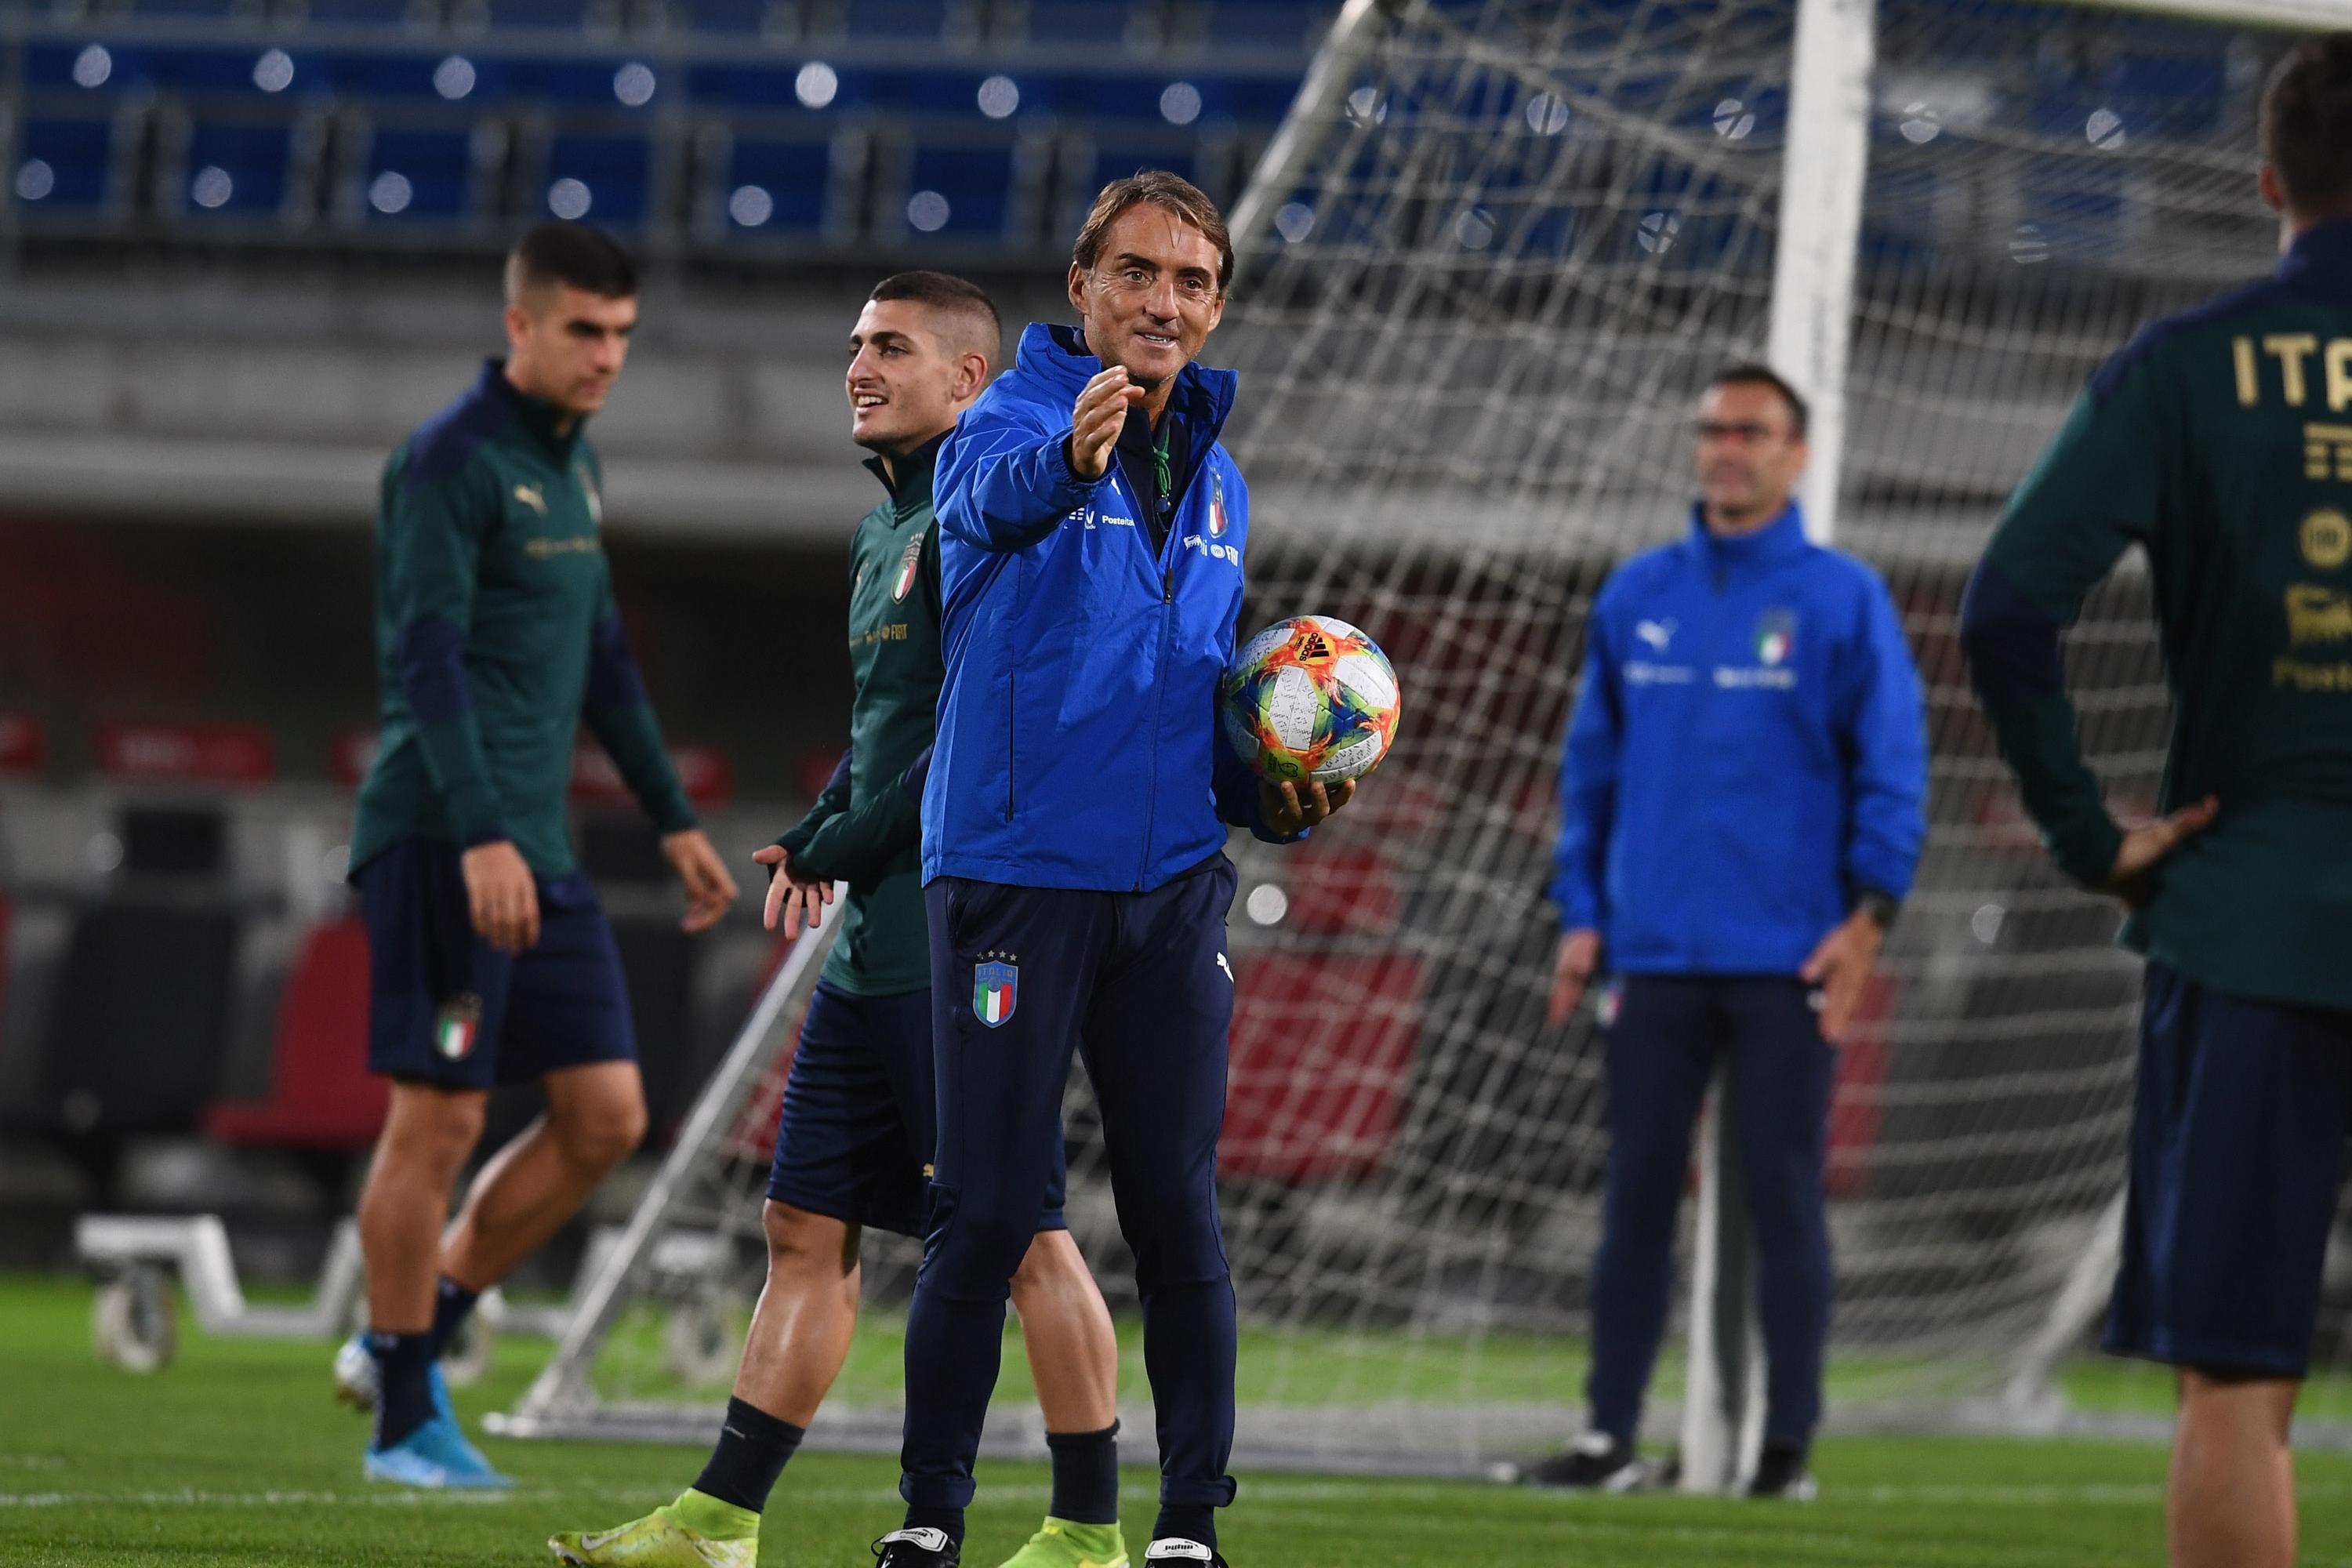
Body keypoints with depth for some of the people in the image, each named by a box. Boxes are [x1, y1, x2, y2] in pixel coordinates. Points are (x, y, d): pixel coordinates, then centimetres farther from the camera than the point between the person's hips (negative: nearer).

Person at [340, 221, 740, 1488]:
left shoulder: (573, 465, 17)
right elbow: (425, 655, -19)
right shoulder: (450, 461, -10)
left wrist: (675, 823, 26)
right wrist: (481, 837, -27)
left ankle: (411, 1337, 15)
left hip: (536, 851, 9)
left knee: (605, 1116, 4)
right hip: (441, 844, -9)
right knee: (439, 1119, -5)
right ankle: (406, 1419, 4)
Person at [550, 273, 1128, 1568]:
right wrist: (814, 835, 11)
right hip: (874, 947, 10)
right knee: (805, 1228, 9)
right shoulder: (885, 533, 18)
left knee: (1025, 1239, -5)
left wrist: (842, 848, -10)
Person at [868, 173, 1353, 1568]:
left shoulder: (1214, 480, 15)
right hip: (1015, 880, -5)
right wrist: (1072, 458, -56)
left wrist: (1269, 798, 6)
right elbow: (997, 496, -32)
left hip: (1172, 889, 5)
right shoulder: (1014, 419, -6)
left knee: (1179, 1213, 2)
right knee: (987, 1215, -4)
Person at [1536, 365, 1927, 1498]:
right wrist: (1581, 912, 8)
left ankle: (1788, 1443, 3)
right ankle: (1610, 1433, 8)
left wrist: (1868, 914, -11)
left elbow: (1892, 767, -2)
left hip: (1785, 964, -3)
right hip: (1655, 956, 3)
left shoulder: (1843, 599, 0)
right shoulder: (1637, 597, 11)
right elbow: (1592, 761, 15)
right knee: (1637, 1194, 4)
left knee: (1784, 1199, -1)